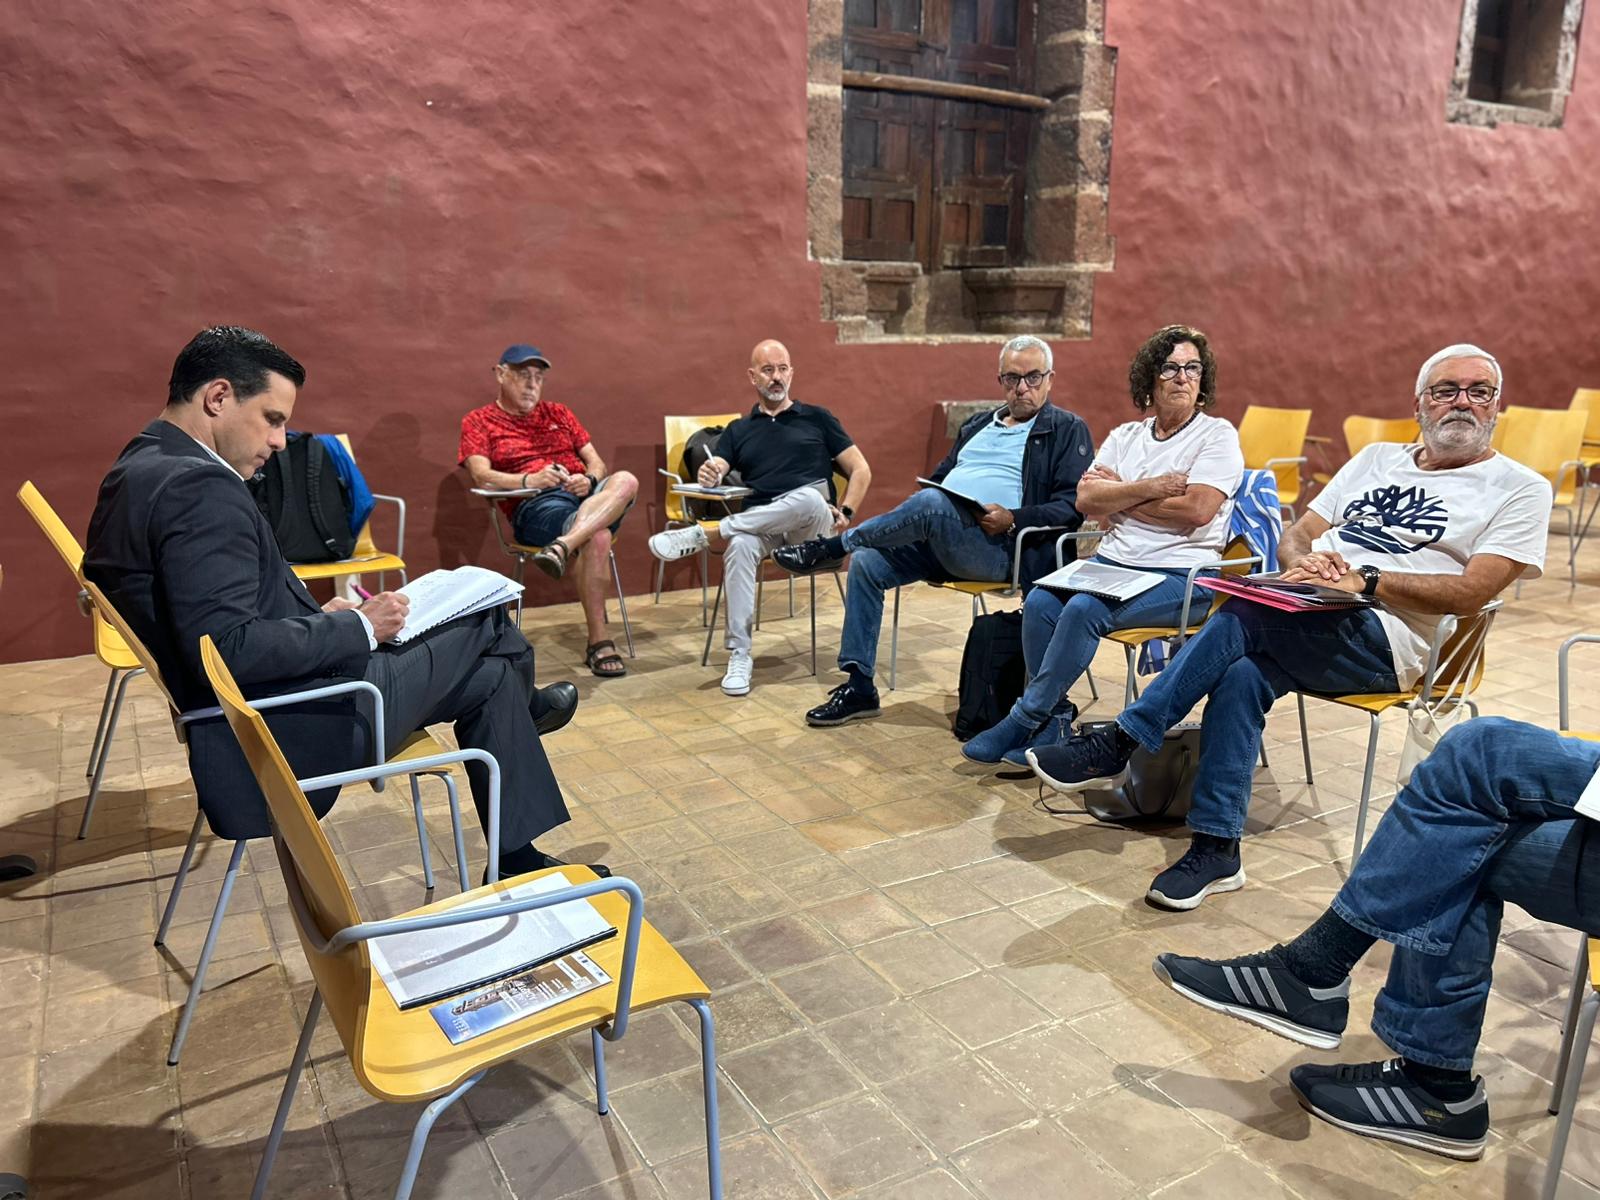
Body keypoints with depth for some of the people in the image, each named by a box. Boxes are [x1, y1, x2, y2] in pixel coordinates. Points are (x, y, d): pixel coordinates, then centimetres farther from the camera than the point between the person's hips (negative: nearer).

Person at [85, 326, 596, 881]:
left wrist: (319, 617, 8)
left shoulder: (139, 471, 9)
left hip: (244, 713, 11)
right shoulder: (198, 486, -25)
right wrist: (358, 627, -18)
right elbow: (229, 646, -32)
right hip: (296, 728, -10)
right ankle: (518, 706, 42)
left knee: (488, 674, 18)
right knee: (487, 616, 8)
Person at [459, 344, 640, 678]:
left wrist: (589, 479, -5)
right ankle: (598, 644, -31)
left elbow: (596, 463, 20)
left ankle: (562, 547, -49)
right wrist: (528, 480, -21)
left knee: (625, 481, -32)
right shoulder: (478, 421, 15)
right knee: (597, 536, -36)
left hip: (587, 496, 4)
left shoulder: (557, 412, 28)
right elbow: (481, 476, -3)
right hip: (533, 504, -4)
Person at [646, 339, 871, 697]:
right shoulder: (738, 430, 20)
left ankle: (702, 535, -27)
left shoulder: (817, 418, 16)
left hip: (812, 524, -1)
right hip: (758, 525, 1)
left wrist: (846, 512, -4)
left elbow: (861, 470, 13)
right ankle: (739, 656, -31)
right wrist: (707, 475, -22)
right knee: (739, 546, -36)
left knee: (807, 497, -38)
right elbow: (714, 474, 3)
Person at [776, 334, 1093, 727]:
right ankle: (858, 687, -7)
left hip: (1000, 548, -7)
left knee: (931, 504, -35)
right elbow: (940, 477, 29)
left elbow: (1072, 506, -5)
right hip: (937, 540, 7)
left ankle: (832, 546, -14)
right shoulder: (978, 425, 26)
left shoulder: (1068, 429, 7)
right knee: (866, 563, -14)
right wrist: (906, 522, 7)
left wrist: (1013, 519, -20)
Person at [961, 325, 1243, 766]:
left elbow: (1195, 510, -15)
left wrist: (1119, 497, -5)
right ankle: (1054, 721, -11)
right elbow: (1086, 500, 2)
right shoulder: (1124, 436, 16)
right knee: (1040, 602, -22)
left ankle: (1025, 719, -16)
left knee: (1083, 610, -29)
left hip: (1178, 574, -5)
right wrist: (1149, 488, -11)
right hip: (1112, 562, 5)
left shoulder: (1217, 435, 1)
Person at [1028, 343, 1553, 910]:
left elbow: (1472, 592, -7)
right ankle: (1216, 849, -22)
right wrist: (1306, 561, -6)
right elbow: (1294, 538, 18)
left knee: (1245, 615, -31)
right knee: (1240, 673, -29)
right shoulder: (1377, 458, 23)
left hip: (1386, 640, -5)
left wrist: (1363, 579, -16)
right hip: (1302, 619, 5)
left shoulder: (1519, 488, 8)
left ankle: (1118, 744, -24)